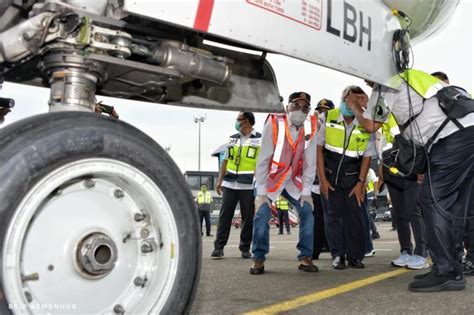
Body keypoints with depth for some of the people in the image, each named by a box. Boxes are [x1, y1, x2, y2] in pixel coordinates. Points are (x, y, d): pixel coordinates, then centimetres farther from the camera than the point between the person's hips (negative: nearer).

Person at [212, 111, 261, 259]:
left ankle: (245, 248, 12)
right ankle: (219, 247, 4)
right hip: (229, 184, 3)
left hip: (249, 185, -3)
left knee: (248, 217, 2)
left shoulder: (260, 139, 2)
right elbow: (226, 161, 16)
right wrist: (220, 180, 9)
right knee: (225, 215, 0)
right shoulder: (232, 138, 15)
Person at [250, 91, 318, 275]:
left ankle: (305, 257, 1)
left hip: (294, 181, 3)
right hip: (270, 179, -3)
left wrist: (306, 191, -12)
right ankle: (258, 258, -2)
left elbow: (310, 163, -8)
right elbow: (263, 159, -20)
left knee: (307, 211, -9)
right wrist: (261, 192, -22)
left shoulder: (310, 128, -11)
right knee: (262, 214, -16)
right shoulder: (274, 124, -21)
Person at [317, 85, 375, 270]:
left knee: (354, 213, -3)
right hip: (330, 174, 0)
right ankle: (338, 256, 6)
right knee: (334, 213, -1)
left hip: (353, 176, 0)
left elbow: (367, 156, -1)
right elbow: (319, 148, -5)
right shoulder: (328, 118, -9)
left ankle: (355, 255, 7)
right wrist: (322, 179, -8)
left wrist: (360, 183, -6)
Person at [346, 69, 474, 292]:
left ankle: (447, 272, -10)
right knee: (453, 204, 10)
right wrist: (367, 105, 39)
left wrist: (354, 107, 28)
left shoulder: (384, 86, 5)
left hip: (451, 138, -9)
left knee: (433, 199, -8)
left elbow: (370, 125, 11)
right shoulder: (412, 77, 30)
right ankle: (451, 268, 15)